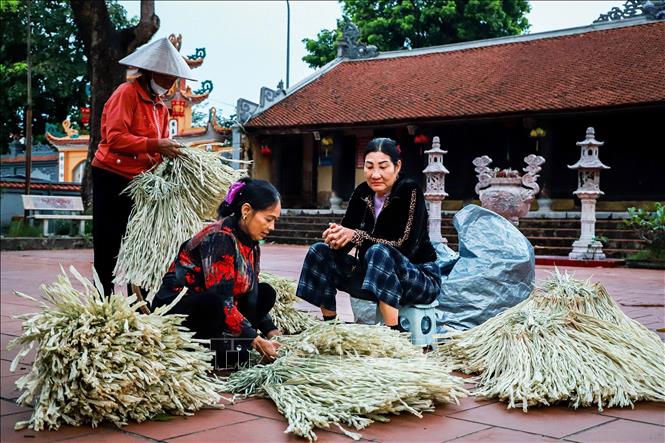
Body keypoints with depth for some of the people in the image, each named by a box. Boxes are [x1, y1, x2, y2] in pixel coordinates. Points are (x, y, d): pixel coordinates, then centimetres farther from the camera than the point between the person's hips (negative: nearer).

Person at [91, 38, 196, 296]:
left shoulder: (160, 105, 15)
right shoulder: (126, 93, -10)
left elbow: (161, 143, 15)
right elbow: (115, 138, -22)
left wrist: (171, 152, -7)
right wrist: (155, 145, -27)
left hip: (140, 180, 8)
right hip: (111, 177, -8)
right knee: (107, 246, -3)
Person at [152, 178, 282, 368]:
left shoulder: (250, 243, 5)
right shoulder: (220, 238, -23)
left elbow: (251, 294, 10)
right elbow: (221, 300, -28)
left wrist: (271, 331, -1)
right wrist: (255, 340, -25)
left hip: (209, 306, 9)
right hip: (174, 308, -9)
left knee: (266, 293, 2)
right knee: (214, 305, -38)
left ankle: (225, 343, -8)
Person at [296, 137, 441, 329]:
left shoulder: (410, 192, -17)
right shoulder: (362, 193, 1)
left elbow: (405, 245, -26)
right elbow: (347, 233, -4)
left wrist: (357, 235, -31)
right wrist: (335, 236, -28)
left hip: (422, 278, -6)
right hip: (374, 276, 7)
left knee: (379, 253, -36)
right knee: (319, 252, -5)